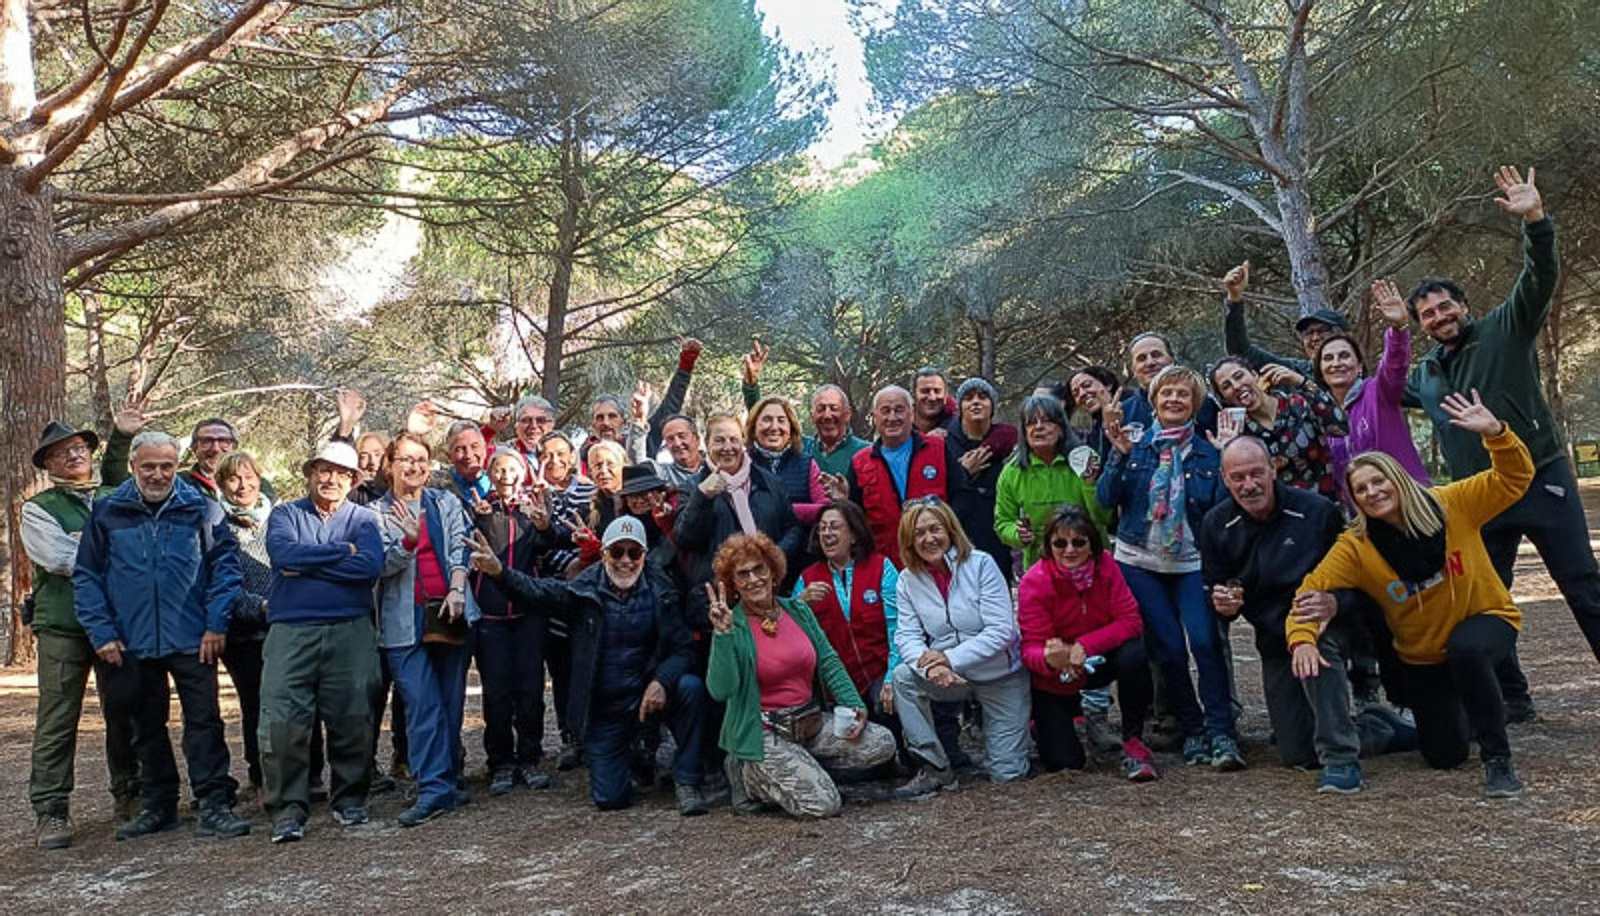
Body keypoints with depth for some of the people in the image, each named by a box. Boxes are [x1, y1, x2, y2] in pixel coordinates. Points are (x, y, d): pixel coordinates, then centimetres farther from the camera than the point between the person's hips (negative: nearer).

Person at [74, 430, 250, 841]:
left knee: (204, 721, -4)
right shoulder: (107, 513, 4)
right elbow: (86, 577, 6)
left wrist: (216, 624, -9)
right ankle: (157, 806, 27)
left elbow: (225, 564, -1)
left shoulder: (201, 509, 0)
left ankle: (214, 806, 1)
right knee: (147, 727, 14)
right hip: (132, 643, 3)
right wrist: (101, 633, -2)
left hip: (192, 640, -2)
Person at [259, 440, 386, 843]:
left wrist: (307, 564, -9)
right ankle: (287, 809, 5)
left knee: (354, 719, 3)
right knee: (282, 723, -6)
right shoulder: (285, 515, 11)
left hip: (351, 631, 0)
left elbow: (371, 566, -9)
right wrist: (342, 551, -6)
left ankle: (350, 801, 19)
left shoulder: (363, 519, 11)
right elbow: (283, 553, -11)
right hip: (291, 631, 0)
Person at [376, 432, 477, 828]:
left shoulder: (446, 503, 12)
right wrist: (408, 540, -21)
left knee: (451, 702, 6)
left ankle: (447, 780, 17)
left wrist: (456, 590, -10)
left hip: (450, 612, 2)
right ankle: (434, 788, -10)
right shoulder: (377, 512, 5)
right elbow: (384, 565, -3)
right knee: (422, 704, -10)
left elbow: (459, 549, 5)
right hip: (406, 620, -2)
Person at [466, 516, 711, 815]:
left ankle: (687, 783, -11)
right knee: (609, 799, -4)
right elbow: (540, 592, -24)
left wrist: (661, 681, -27)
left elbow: (683, 648, -8)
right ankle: (624, 755, 33)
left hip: (647, 696, 0)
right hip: (603, 709, 0)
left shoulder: (660, 590, -5)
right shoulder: (584, 589, -6)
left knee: (691, 686, -29)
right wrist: (500, 573, -43)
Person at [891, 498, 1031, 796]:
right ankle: (936, 768, -15)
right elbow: (907, 635, -8)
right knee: (902, 677, -27)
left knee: (1007, 774, -2)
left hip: (1000, 676, -2)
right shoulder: (908, 579, -3)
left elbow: (1001, 631, -19)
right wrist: (930, 666, -30)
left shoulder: (981, 564, -14)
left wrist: (949, 659, -26)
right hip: (950, 679, 3)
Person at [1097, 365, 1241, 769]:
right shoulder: (1135, 445, 4)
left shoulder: (1208, 451, 3)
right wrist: (1119, 455, -14)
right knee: (1169, 648, -4)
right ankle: (1192, 730, 12)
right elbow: (1106, 499, -3)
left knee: (1205, 640, -19)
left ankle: (1221, 733, -9)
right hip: (1140, 562, 0)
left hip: (1191, 562, 0)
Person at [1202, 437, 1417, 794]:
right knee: (1296, 754, 3)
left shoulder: (1317, 511, -16)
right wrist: (1223, 603, -20)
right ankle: (1386, 729, 27)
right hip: (1274, 641, 4)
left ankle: (1341, 759, -31)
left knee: (1316, 643, -42)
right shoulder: (1216, 524, -6)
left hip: (1329, 626, -4)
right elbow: (1213, 589, 4)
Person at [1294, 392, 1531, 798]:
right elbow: (1310, 592, -21)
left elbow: (1515, 478, -17)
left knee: (1466, 651, -40)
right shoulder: (1355, 547, -16)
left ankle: (1498, 760, -20)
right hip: (1422, 658, 2)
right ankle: (1462, 714, 44)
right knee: (1445, 756, 6)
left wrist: (1495, 433, -35)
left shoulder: (1453, 505, -16)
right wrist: (1302, 640, -39)